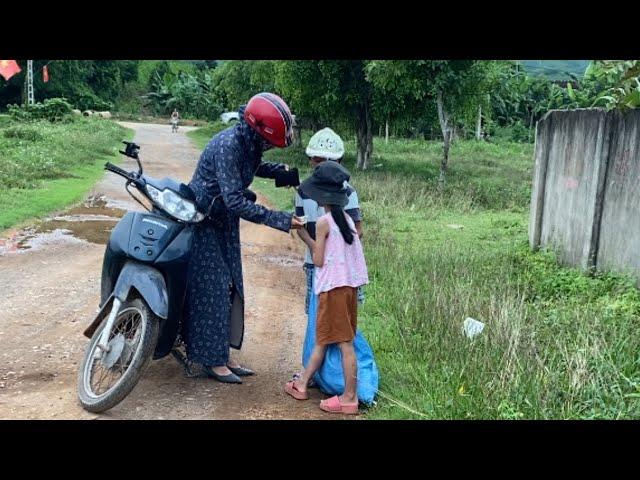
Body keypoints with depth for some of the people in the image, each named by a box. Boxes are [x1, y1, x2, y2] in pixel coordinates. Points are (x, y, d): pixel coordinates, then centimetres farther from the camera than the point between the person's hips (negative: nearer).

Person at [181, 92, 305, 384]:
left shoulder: (250, 143, -4)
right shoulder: (228, 145, -30)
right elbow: (235, 202, -33)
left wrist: (279, 170, 1)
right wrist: (280, 220, -33)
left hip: (225, 220, 9)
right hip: (203, 220, -9)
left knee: (231, 286, 9)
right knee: (211, 288, -6)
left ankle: (222, 355, 19)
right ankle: (208, 360, 6)